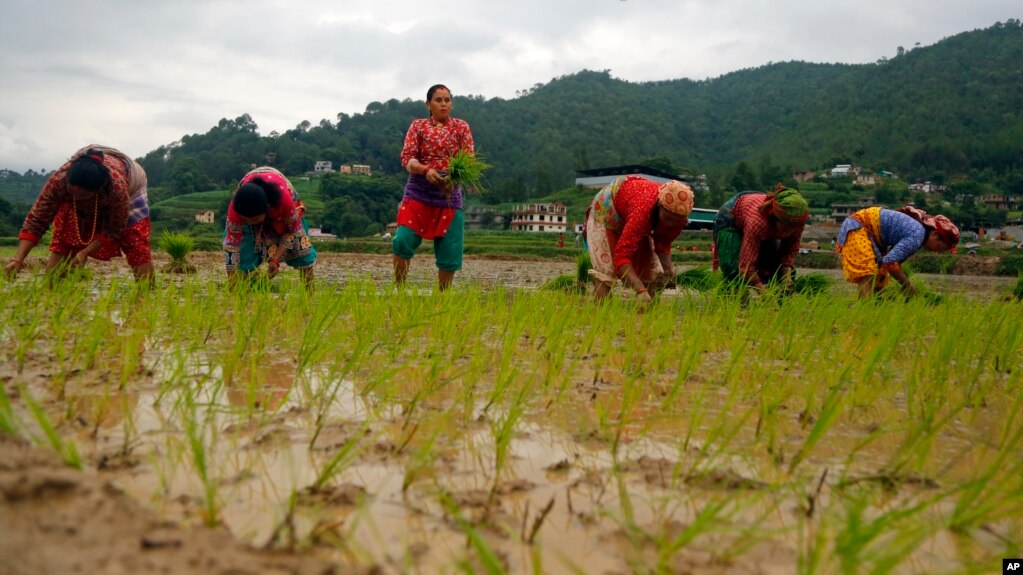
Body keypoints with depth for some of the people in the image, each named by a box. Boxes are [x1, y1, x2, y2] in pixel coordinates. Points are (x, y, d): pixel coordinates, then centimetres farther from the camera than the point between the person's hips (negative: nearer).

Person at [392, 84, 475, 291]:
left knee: (450, 251, 0)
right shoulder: (418, 125, 6)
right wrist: (426, 170, -23)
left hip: (449, 194, 1)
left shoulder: (461, 127, 6)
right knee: (403, 240, -16)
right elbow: (406, 157, -3)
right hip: (418, 192, -1)